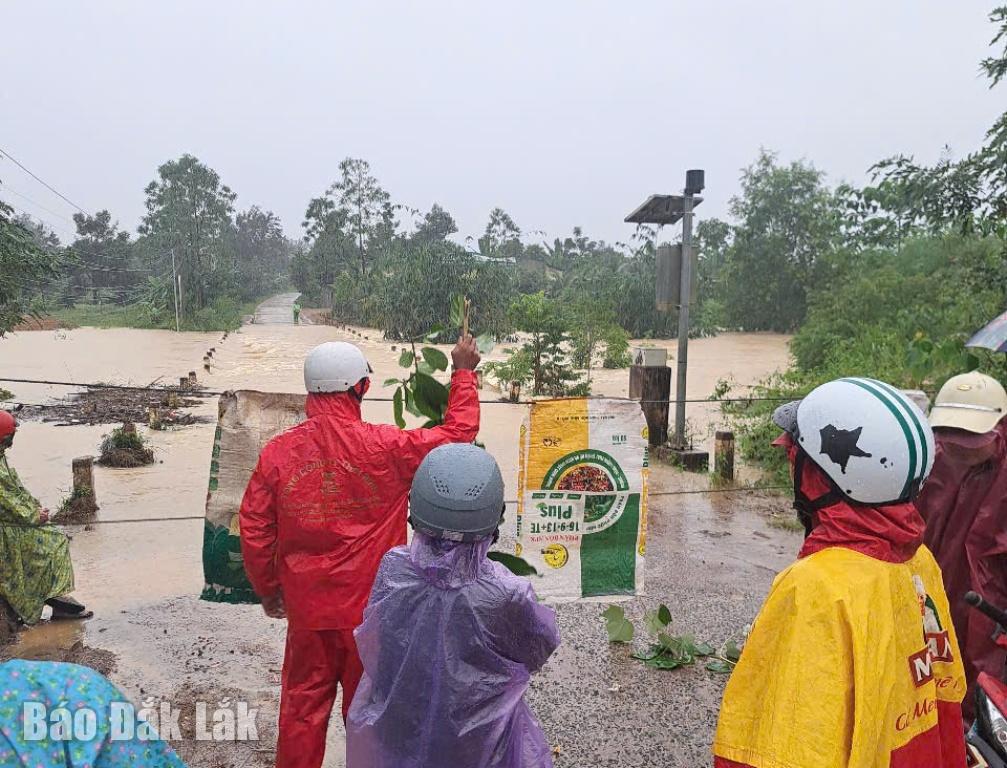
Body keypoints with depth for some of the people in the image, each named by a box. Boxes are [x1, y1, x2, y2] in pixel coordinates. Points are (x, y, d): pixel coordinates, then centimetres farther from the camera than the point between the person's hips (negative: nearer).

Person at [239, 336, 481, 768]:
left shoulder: (277, 452, -10)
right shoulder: (385, 448, -17)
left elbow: (254, 530, -2)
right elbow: (458, 433, -6)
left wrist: (268, 589, 13)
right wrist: (463, 372, 6)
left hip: (307, 608, 2)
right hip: (371, 608, -2)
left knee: (302, 705, 19)